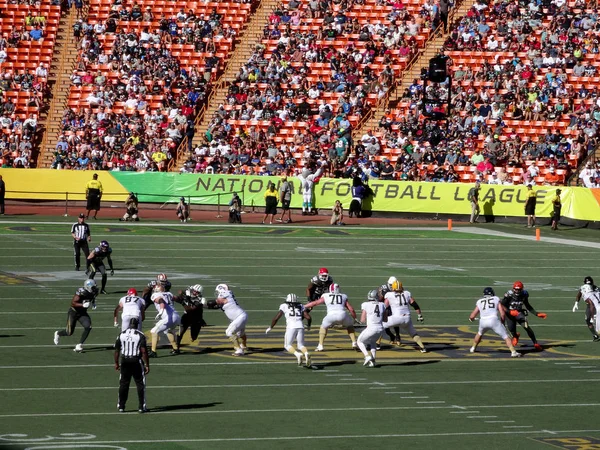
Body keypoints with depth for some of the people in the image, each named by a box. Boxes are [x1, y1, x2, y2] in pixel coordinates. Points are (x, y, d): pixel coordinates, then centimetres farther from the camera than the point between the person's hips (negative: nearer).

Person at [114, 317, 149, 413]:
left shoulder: (121, 335, 2)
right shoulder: (140, 335, -9)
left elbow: (117, 350, 6)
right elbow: (144, 351, -13)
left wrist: (116, 363, 18)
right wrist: (147, 365, -7)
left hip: (124, 361, 3)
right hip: (136, 362, -3)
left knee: (123, 384, 12)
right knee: (140, 384, 6)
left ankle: (121, 406, 16)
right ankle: (141, 407, 5)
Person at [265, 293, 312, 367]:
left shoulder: (284, 306, 13)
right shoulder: (300, 306, 20)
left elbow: (276, 318, 9)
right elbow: (308, 317, 13)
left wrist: (270, 328, 22)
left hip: (291, 327, -3)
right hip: (300, 327, 3)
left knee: (287, 345, 13)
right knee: (301, 345, 15)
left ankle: (297, 354, -16)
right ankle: (306, 353, -18)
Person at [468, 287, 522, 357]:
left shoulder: (479, 302, 20)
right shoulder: (496, 299, 15)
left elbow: (472, 316, 20)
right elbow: (502, 314, 7)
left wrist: (471, 318, 44)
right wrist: (502, 322, 23)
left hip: (483, 321, 3)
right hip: (494, 320, -3)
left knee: (480, 333, 35)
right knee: (506, 336, 4)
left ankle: (473, 348, 45)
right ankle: (513, 352, -10)